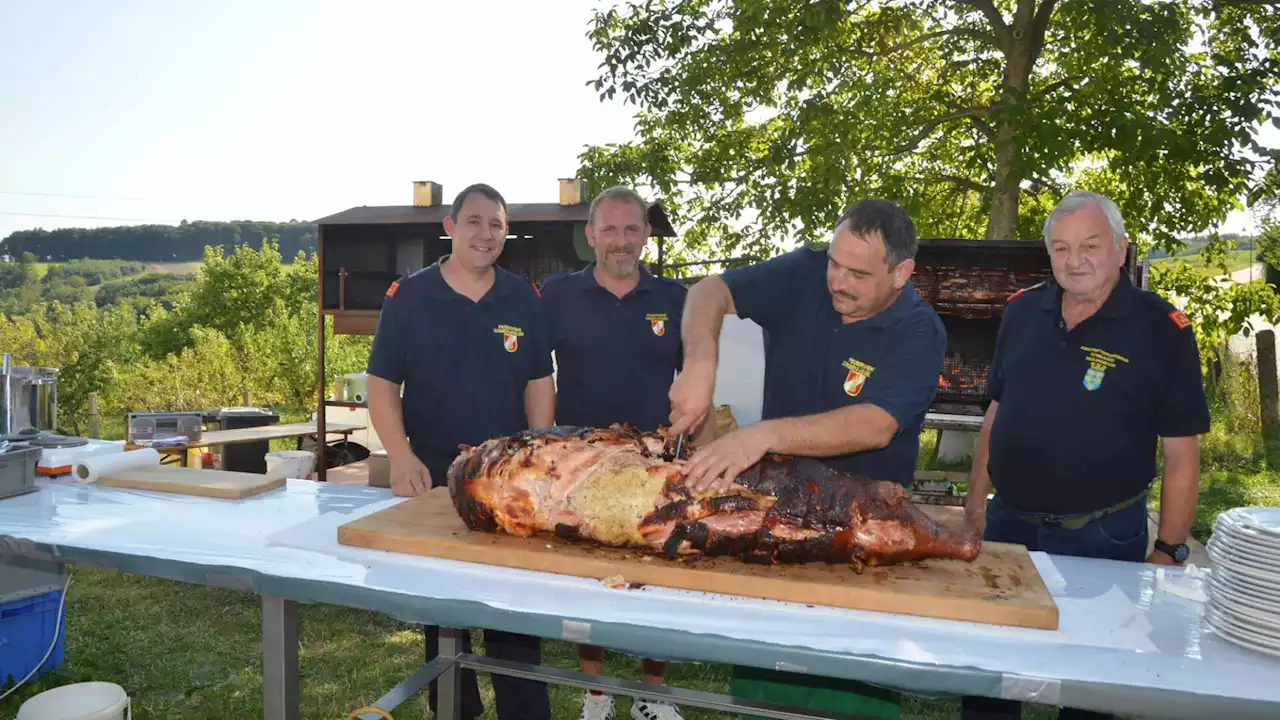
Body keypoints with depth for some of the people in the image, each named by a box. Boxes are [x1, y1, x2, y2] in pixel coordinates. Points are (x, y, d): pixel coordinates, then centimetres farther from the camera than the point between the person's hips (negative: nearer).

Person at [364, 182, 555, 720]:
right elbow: (382, 384, -2)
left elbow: (540, 383, 6)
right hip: (434, 472, 0)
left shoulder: (524, 299, 2)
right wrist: (400, 456, -15)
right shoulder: (408, 296, -3)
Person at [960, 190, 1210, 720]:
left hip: (1102, 537, -3)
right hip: (1008, 523, 4)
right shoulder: (1022, 311, 2)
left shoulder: (1162, 329, -10)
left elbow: (1181, 454, -8)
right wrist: (976, 500, 7)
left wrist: (1169, 553, -10)